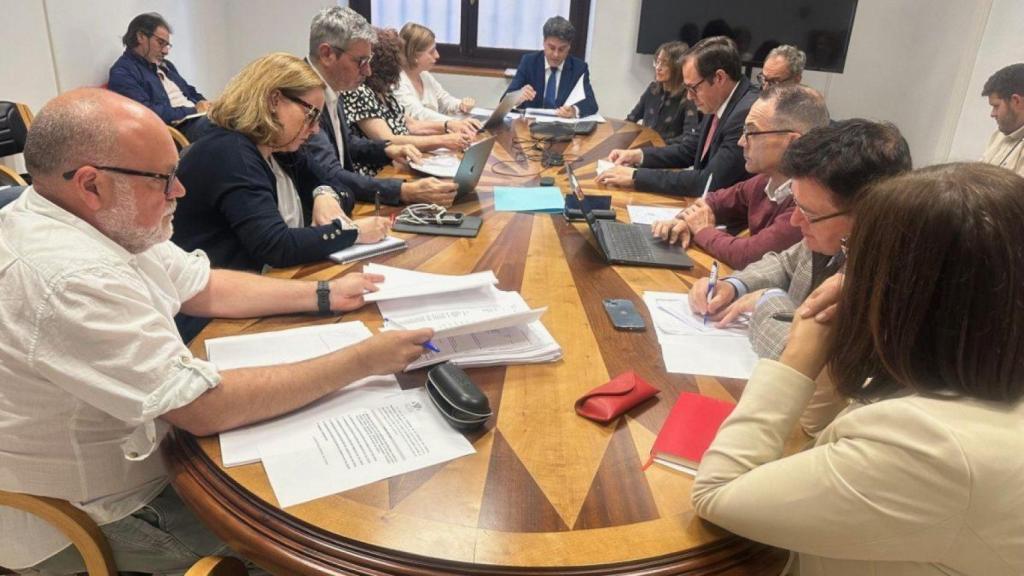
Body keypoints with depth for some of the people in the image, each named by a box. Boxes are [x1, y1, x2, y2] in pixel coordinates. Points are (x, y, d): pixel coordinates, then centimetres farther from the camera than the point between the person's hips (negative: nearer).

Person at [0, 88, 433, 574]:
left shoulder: (104, 219, -5)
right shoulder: (71, 280, -34)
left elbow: (206, 290, 6)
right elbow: (208, 408, -31)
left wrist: (324, 295, -2)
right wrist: (362, 360, -26)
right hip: (94, 523, -8)